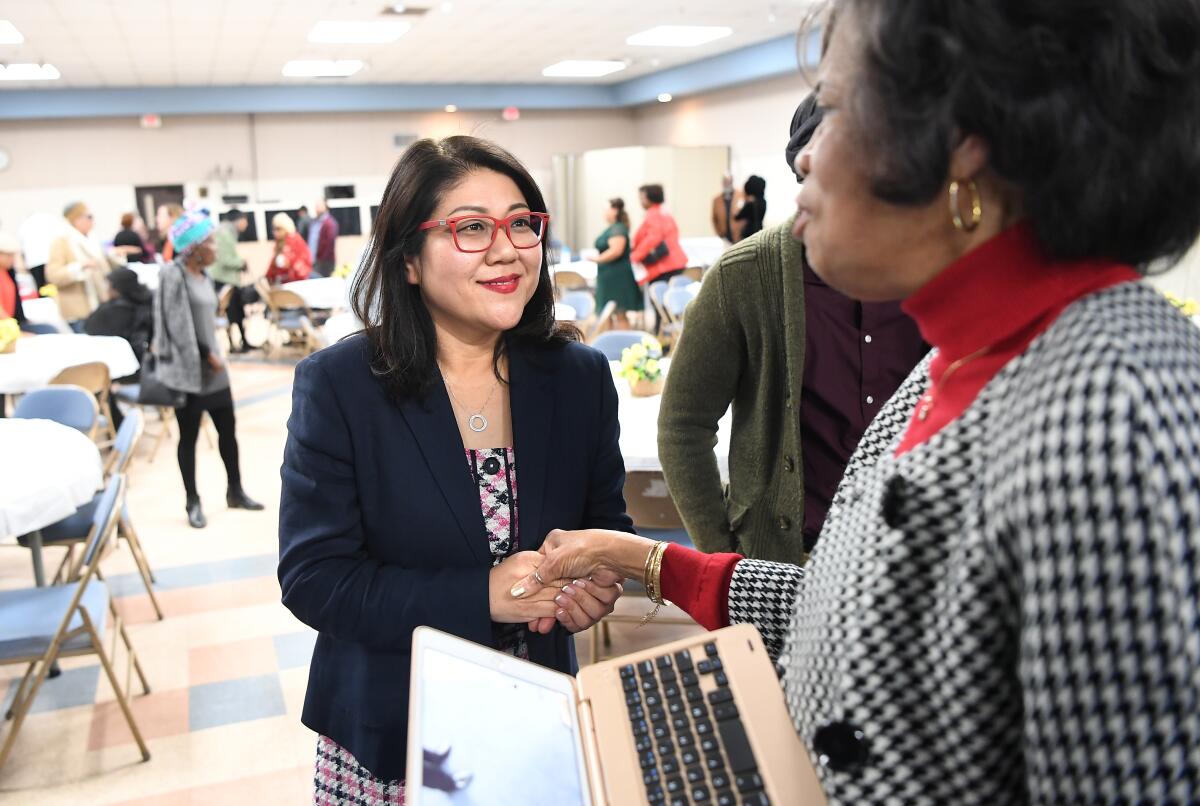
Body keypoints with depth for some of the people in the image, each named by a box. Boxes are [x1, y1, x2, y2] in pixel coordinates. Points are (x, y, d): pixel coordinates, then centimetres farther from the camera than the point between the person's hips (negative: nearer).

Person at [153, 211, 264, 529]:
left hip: (213, 368, 7)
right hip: (187, 371, -7)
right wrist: (207, 356, -14)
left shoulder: (203, 275, 10)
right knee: (189, 437, 3)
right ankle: (193, 502, 12)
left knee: (228, 428, 11)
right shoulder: (173, 275, -12)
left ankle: (235, 491, 25)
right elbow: (177, 326, -17)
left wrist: (215, 354, 8)